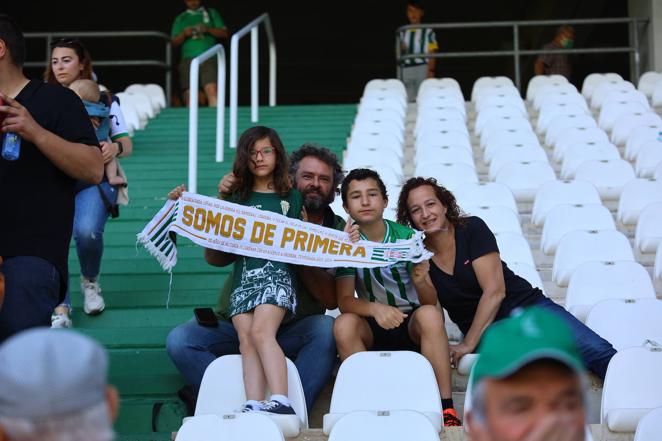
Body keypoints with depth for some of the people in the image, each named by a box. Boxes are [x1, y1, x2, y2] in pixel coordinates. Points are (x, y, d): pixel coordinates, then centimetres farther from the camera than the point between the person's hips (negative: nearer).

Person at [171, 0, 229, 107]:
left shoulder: (212, 13, 16)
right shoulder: (180, 18, 18)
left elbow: (224, 33, 9)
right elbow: (174, 42, 14)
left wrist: (208, 30, -7)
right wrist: (184, 34, -6)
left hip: (208, 59, -2)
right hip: (188, 59, 2)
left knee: (212, 91, -20)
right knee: (189, 95, -6)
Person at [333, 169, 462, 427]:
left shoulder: (408, 238, -7)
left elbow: (431, 302, -8)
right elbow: (344, 301, -13)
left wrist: (420, 282, -32)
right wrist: (374, 308, -34)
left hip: (413, 323, -1)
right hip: (373, 328, 1)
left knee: (430, 314, -33)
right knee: (344, 325, -30)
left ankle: (445, 406, -30)